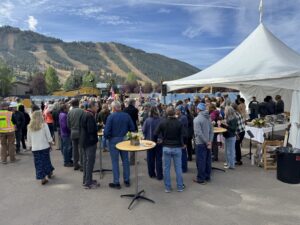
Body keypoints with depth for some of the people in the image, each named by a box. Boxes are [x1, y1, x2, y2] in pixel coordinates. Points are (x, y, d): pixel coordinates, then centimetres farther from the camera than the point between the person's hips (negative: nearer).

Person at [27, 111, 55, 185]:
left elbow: (28, 138, 7)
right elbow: (48, 136, -6)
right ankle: (49, 172, 30)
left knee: (38, 163, 7)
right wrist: (51, 142, 10)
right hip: (44, 147, -2)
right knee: (46, 160, 15)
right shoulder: (44, 125, -10)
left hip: (35, 148, 2)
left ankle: (42, 178, 7)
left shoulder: (30, 127, -1)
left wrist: (30, 145, 19)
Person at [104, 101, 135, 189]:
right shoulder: (126, 115, -4)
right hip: (124, 139, 4)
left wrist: (107, 137, 1)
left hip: (114, 140, -4)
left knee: (115, 161, 6)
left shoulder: (111, 116, -15)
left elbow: (106, 131, -18)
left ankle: (116, 182, 13)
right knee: (125, 160, 15)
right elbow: (132, 129, -1)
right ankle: (127, 180, 25)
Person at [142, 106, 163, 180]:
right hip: (159, 141, -1)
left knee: (150, 158, 15)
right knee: (159, 158, 8)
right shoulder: (161, 120, -17)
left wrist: (146, 137, 9)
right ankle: (159, 175, 12)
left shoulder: (147, 120, -13)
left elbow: (144, 130, -8)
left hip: (150, 141, 1)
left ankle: (151, 174, 25)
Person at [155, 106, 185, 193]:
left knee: (166, 168, 9)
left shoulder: (162, 123, -5)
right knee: (178, 168, 10)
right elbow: (182, 136, -8)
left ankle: (167, 187, 16)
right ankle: (180, 187, 20)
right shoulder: (179, 123, -8)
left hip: (166, 148, 0)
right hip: (177, 148, 0)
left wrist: (162, 140, 14)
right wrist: (182, 144, 9)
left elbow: (155, 134, -3)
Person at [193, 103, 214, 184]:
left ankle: (201, 179, 10)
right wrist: (210, 141, -2)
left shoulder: (197, 119, -15)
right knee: (208, 160, 14)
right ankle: (207, 177, 25)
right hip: (207, 143, 7)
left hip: (201, 143, -7)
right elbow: (211, 131, 4)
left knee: (200, 161, 2)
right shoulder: (208, 118, 7)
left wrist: (207, 142, -13)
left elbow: (199, 133, -20)